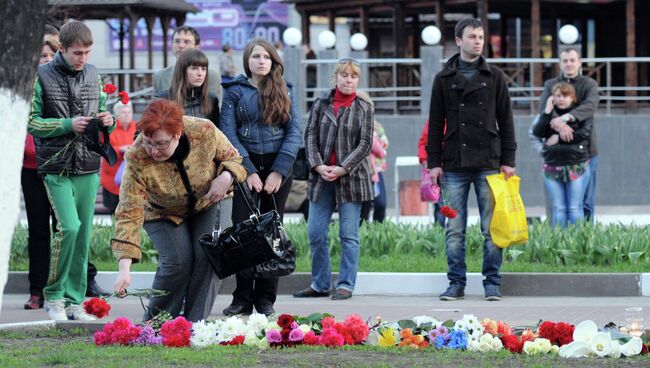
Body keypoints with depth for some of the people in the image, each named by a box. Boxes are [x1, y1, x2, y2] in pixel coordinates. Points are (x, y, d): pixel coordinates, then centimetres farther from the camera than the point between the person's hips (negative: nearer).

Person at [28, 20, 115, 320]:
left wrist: (108, 120, -4)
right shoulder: (43, 77, -4)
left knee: (83, 236, 5)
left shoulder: (93, 75, 10)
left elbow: (102, 112, 19)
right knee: (69, 227, -17)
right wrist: (68, 125, -16)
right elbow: (32, 122, -5)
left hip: (88, 169, 5)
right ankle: (53, 295, -1)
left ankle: (74, 301, 13)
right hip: (57, 169, -5)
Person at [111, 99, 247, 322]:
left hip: (207, 202, 2)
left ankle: (195, 322, -7)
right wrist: (124, 268, -42)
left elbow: (232, 157, -8)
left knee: (208, 257, -18)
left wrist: (226, 177, -32)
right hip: (163, 214, -2)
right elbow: (129, 213, -35)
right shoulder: (137, 159, -35)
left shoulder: (205, 132, -30)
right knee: (177, 261, -21)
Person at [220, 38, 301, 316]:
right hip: (246, 167, -1)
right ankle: (242, 299, -3)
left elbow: (294, 132, 2)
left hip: (278, 169, 1)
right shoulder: (234, 91, 5)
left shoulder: (285, 91, 9)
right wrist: (248, 171, -12)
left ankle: (265, 300, 6)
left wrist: (280, 171, -9)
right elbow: (228, 133, -2)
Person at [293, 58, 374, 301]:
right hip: (321, 178, 3)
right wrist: (318, 166, -10)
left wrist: (342, 169, -13)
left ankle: (346, 285, 3)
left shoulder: (364, 108, 3)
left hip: (351, 178, -3)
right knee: (315, 233, 3)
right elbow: (310, 137, 4)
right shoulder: (321, 105, 9)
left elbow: (365, 144, -3)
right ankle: (320, 284, 13)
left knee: (349, 234, -2)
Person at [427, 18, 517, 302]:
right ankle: (456, 283, 8)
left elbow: (506, 121, 6)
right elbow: (436, 124, 9)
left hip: (488, 163, -1)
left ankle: (492, 283, 5)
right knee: (454, 230, 2)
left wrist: (508, 160, -1)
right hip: (454, 166, 1)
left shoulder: (494, 76, 7)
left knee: (492, 228, 0)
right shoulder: (444, 79, 8)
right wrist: (434, 162, 2)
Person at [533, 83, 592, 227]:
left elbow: (584, 133, -13)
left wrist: (559, 138, -9)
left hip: (577, 167, -3)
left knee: (575, 208, -2)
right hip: (552, 166, 3)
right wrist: (547, 112, -10)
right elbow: (537, 132, -3)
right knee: (558, 209, 2)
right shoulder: (550, 114, 12)